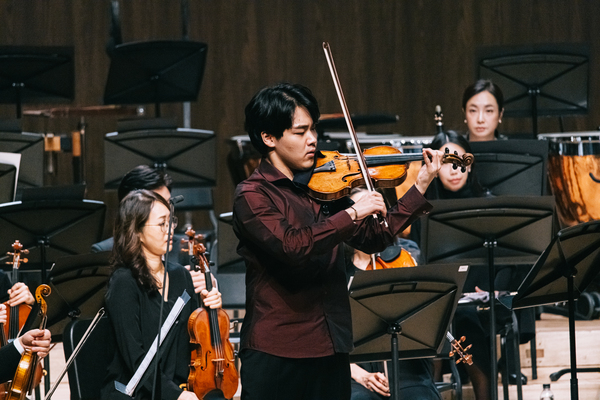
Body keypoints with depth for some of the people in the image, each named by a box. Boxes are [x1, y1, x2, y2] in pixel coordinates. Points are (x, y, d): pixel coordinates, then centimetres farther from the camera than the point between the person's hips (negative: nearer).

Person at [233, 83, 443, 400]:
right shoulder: (252, 196, -9)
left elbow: (373, 239, 14)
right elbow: (292, 247, -25)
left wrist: (420, 188, 9)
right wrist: (352, 213, -22)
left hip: (331, 349, 6)